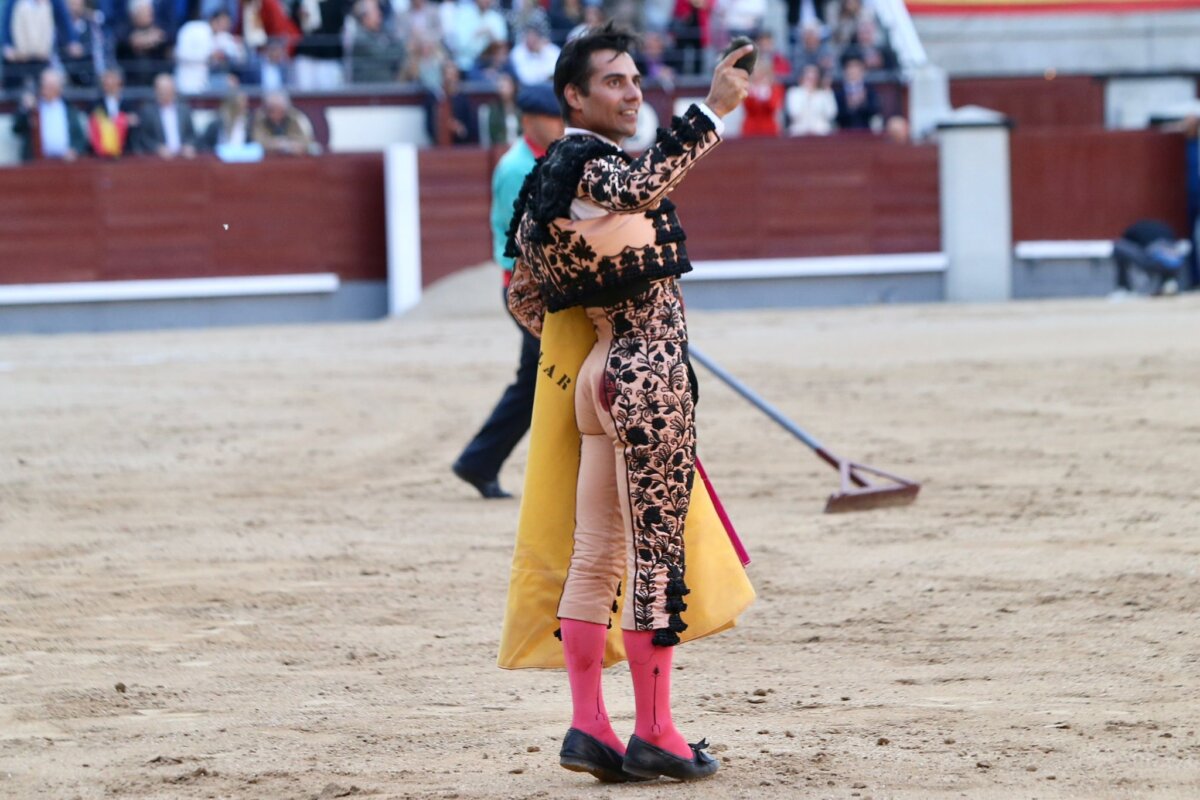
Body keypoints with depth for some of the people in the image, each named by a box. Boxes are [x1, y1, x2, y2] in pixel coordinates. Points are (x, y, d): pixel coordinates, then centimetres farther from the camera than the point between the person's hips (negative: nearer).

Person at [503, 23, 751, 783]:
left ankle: (589, 726, 9)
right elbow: (638, 187, -37)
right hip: (650, 373, -10)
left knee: (597, 554, 9)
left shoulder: (552, 178, 15)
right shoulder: (588, 162, -12)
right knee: (656, 551, -4)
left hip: (602, 375, 10)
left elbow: (525, 298, 20)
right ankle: (654, 733, -1)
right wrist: (712, 110, -42)